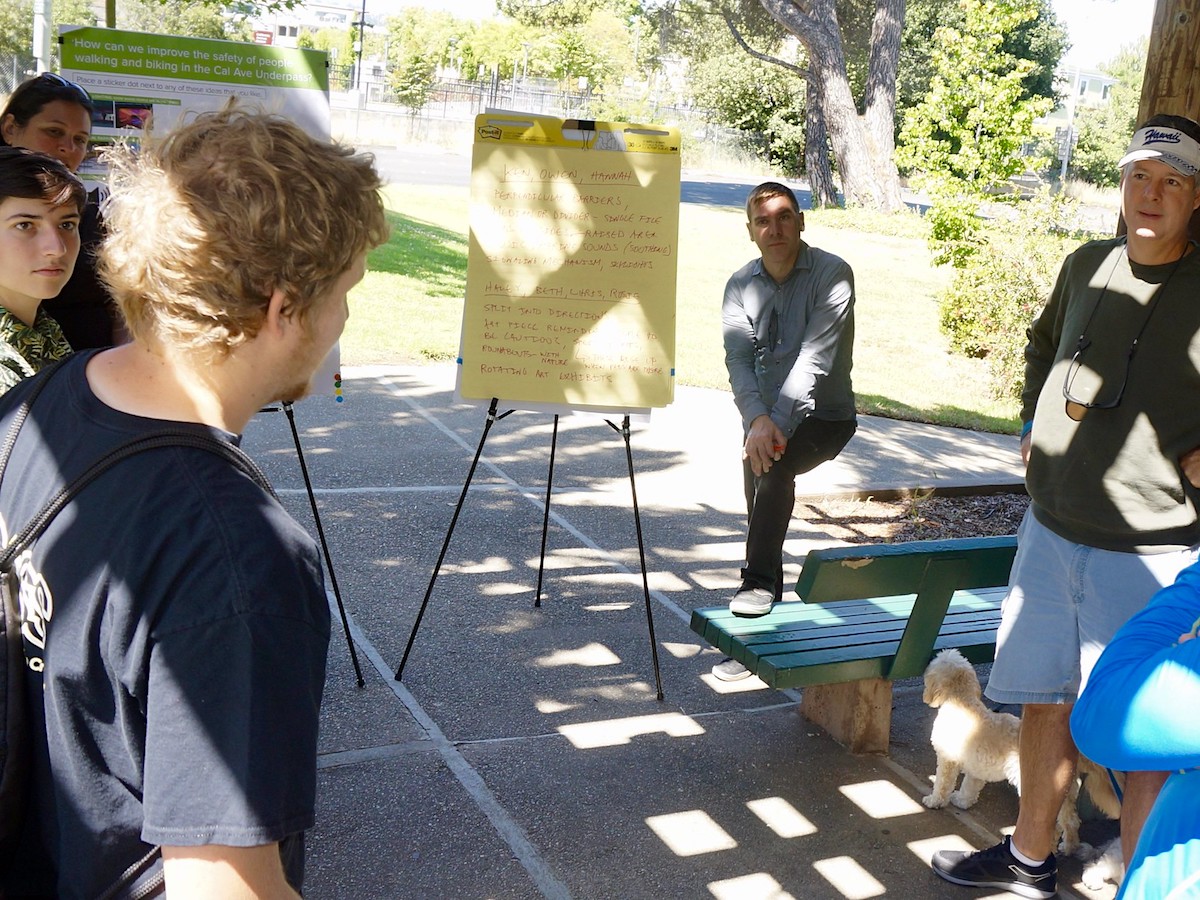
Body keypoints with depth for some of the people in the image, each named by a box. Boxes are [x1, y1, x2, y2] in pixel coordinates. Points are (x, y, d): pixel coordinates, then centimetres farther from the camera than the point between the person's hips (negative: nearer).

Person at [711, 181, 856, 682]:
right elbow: (738, 358, -11)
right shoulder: (741, 284, 1)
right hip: (765, 418, 5)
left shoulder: (831, 274, -13)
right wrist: (758, 419, -30)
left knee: (774, 466, -33)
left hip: (824, 416, -5)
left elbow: (814, 357, -24)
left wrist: (780, 423, -34)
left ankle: (758, 584, -24)